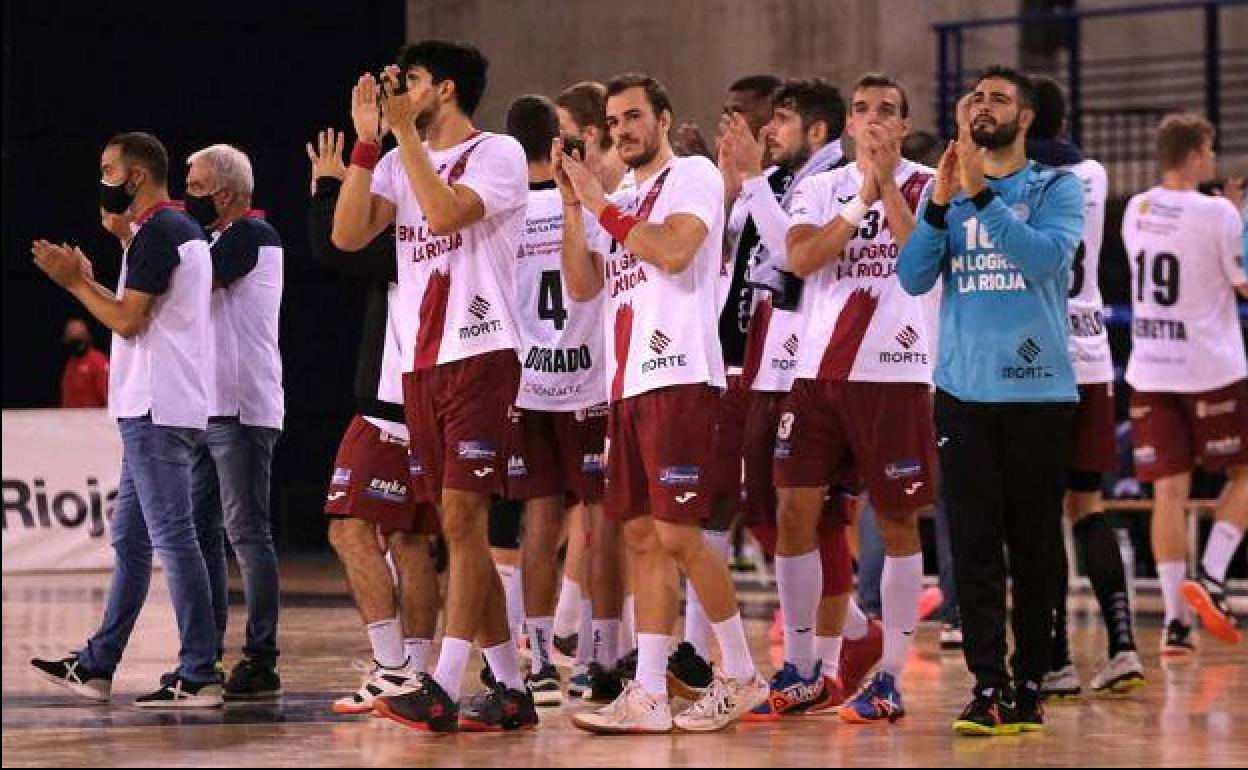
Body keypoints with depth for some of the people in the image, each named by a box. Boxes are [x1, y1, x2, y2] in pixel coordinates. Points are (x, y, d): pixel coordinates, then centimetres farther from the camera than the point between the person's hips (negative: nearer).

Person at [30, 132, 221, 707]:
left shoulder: (157, 233, -13)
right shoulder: (184, 230, 19)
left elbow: (128, 321, -17)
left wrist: (74, 281, -6)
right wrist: (88, 281, 22)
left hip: (156, 411, -11)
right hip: (156, 407, 11)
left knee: (172, 537, -10)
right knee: (128, 539, 14)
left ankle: (198, 676, -11)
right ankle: (96, 667, 19)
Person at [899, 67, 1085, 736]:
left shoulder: (1057, 188, 2)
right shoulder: (945, 193, 12)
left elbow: (1044, 257, -16)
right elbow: (913, 278, 1)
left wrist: (980, 193, -21)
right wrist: (940, 203, -12)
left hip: (1038, 389, -2)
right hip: (963, 390, 2)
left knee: (1033, 547, 2)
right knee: (974, 545, -5)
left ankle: (1029, 685, 10)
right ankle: (988, 687, -5)